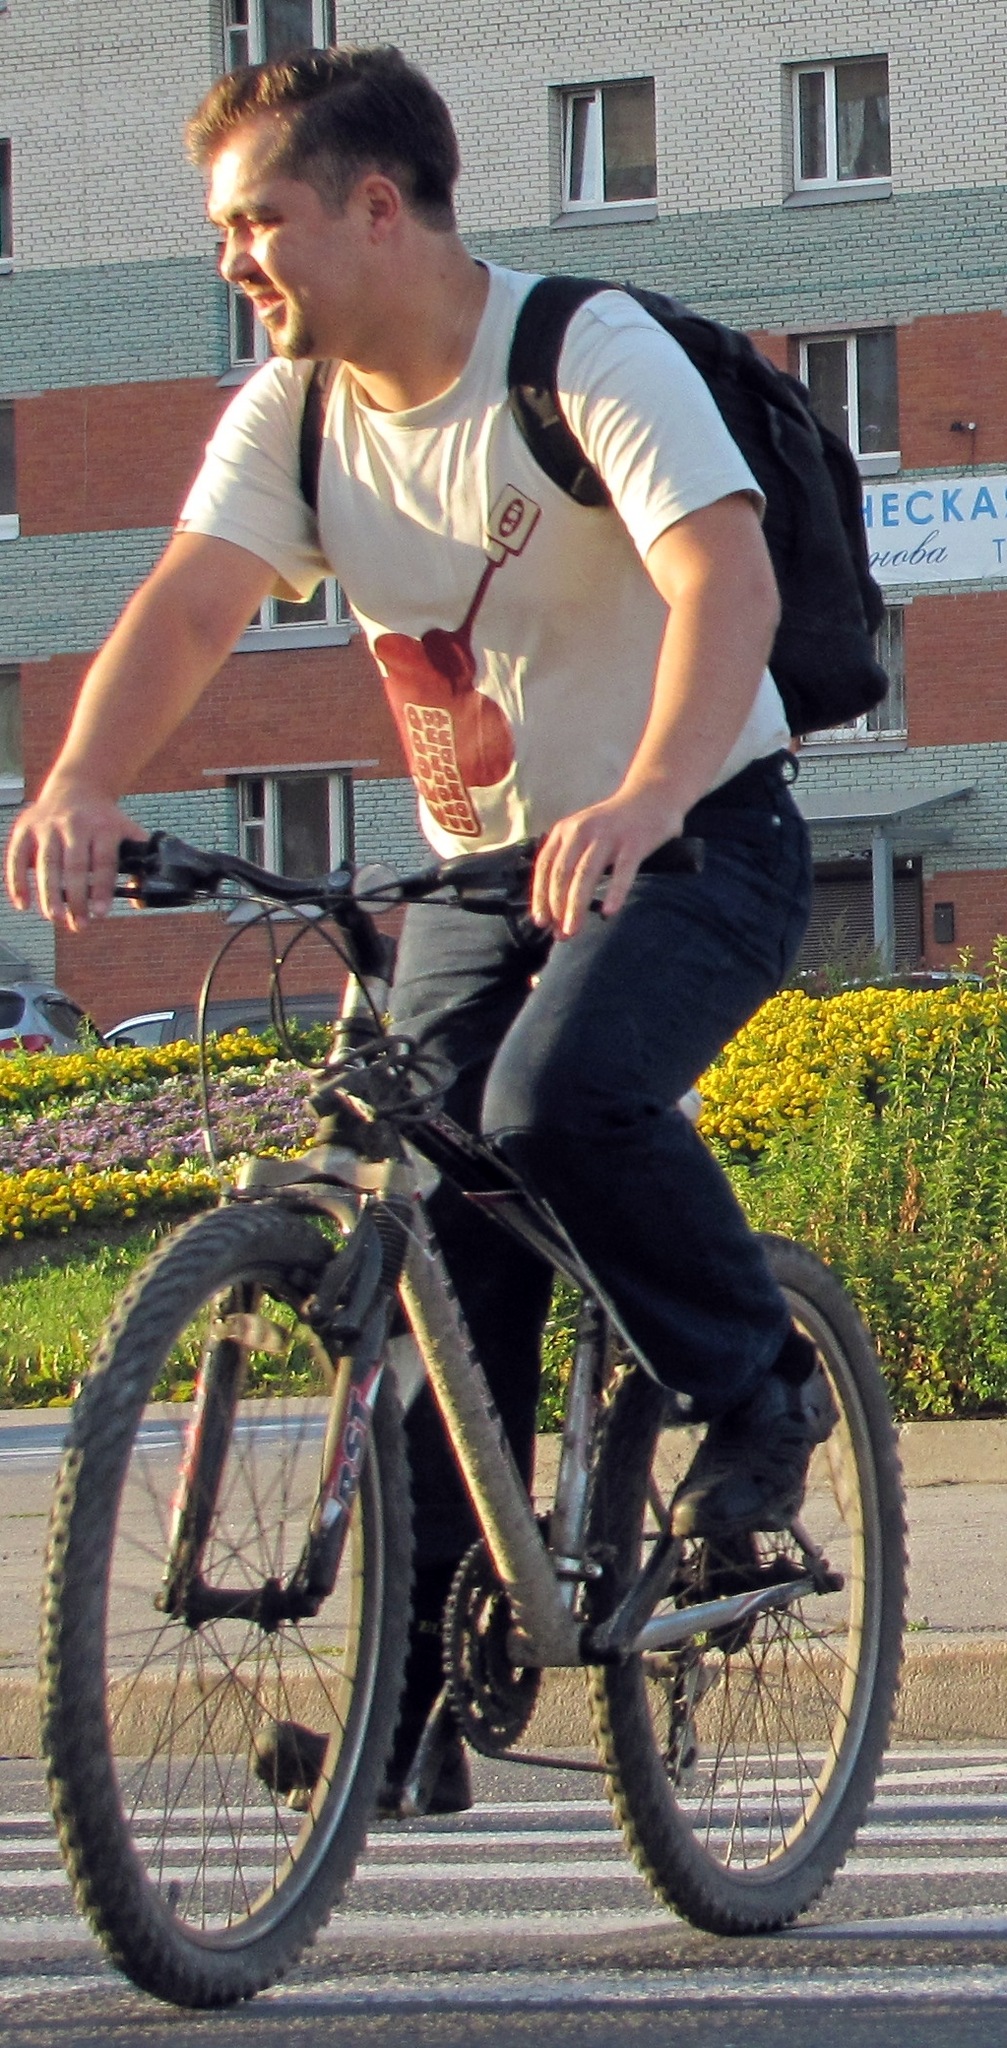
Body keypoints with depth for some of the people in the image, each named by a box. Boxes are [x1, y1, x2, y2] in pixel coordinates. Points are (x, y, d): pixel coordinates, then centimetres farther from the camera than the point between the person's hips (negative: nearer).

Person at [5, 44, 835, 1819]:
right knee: (436, 1250, -5)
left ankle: (757, 1386, -5)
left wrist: (639, 804, -53)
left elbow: (727, 578, -34)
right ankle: (419, 1691, 0)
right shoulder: (293, 410, -2)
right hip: (479, 867, 6)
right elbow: (189, 605, -15)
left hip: (692, 840, -6)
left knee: (558, 1096, -32)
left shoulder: (593, 355, -20)